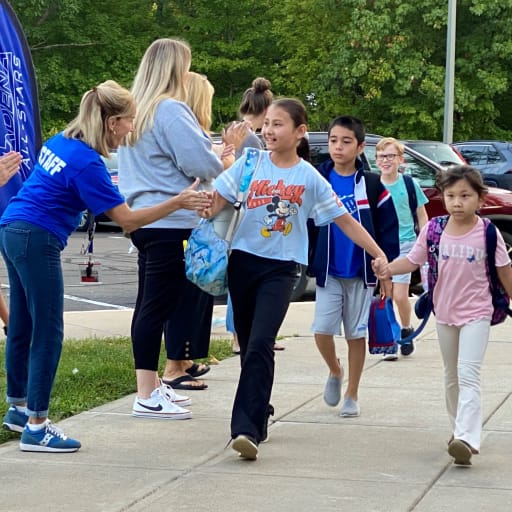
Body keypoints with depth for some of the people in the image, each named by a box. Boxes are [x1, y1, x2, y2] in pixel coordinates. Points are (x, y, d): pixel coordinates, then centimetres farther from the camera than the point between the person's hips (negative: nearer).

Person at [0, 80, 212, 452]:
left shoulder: (62, 142, 7)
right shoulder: (87, 163, -18)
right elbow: (127, 220, -17)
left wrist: (105, 184, 29)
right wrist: (178, 202, -18)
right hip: (37, 241, -9)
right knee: (48, 334, -5)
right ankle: (36, 427, -4)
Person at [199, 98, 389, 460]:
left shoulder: (310, 178, -1)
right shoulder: (250, 164, 2)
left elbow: (345, 220, 3)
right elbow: (218, 200, -2)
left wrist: (380, 256, -1)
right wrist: (205, 209, -26)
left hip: (280, 267, -3)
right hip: (244, 260, 3)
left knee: (260, 346, -17)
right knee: (248, 346, 11)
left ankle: (247, 429, -21)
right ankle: (258, 415, 30)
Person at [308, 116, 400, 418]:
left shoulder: (372, 185, -4)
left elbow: (388, 228, -1)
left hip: (362, 273, -1)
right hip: (328, 272, 1)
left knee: (356, 333, 7)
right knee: (322, 330, -7)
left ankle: (352, 394, 19)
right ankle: (335, 371, 23)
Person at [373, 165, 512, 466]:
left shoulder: (487, 233, -12)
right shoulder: (434, 230, -5)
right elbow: (413, 260, -3)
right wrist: (388, 269, -22)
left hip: (476, 314, -4)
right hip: (444, 313, 4)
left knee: (468, 374, -17)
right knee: (452, 376, 17)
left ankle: (467, 439, -26)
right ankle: (459, 429, 33)